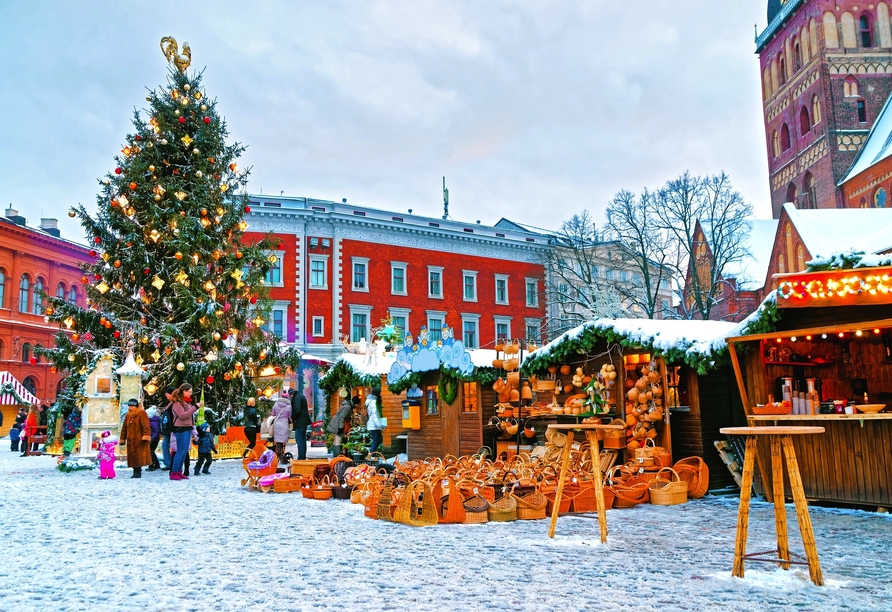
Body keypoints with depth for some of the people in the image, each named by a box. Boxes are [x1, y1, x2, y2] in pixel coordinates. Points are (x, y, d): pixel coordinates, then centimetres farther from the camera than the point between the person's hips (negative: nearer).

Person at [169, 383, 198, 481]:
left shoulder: (186, 401, 16)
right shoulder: (177, 402, -11)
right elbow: (182, 415, -20)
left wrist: (195, 407, 5)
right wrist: (195, 407, -20)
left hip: (187, 429, 9)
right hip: (181, 429, -9)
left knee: (184, 452, 10)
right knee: (180, 451, -7)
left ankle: (179, 472, 16)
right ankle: (173, 473, -3)